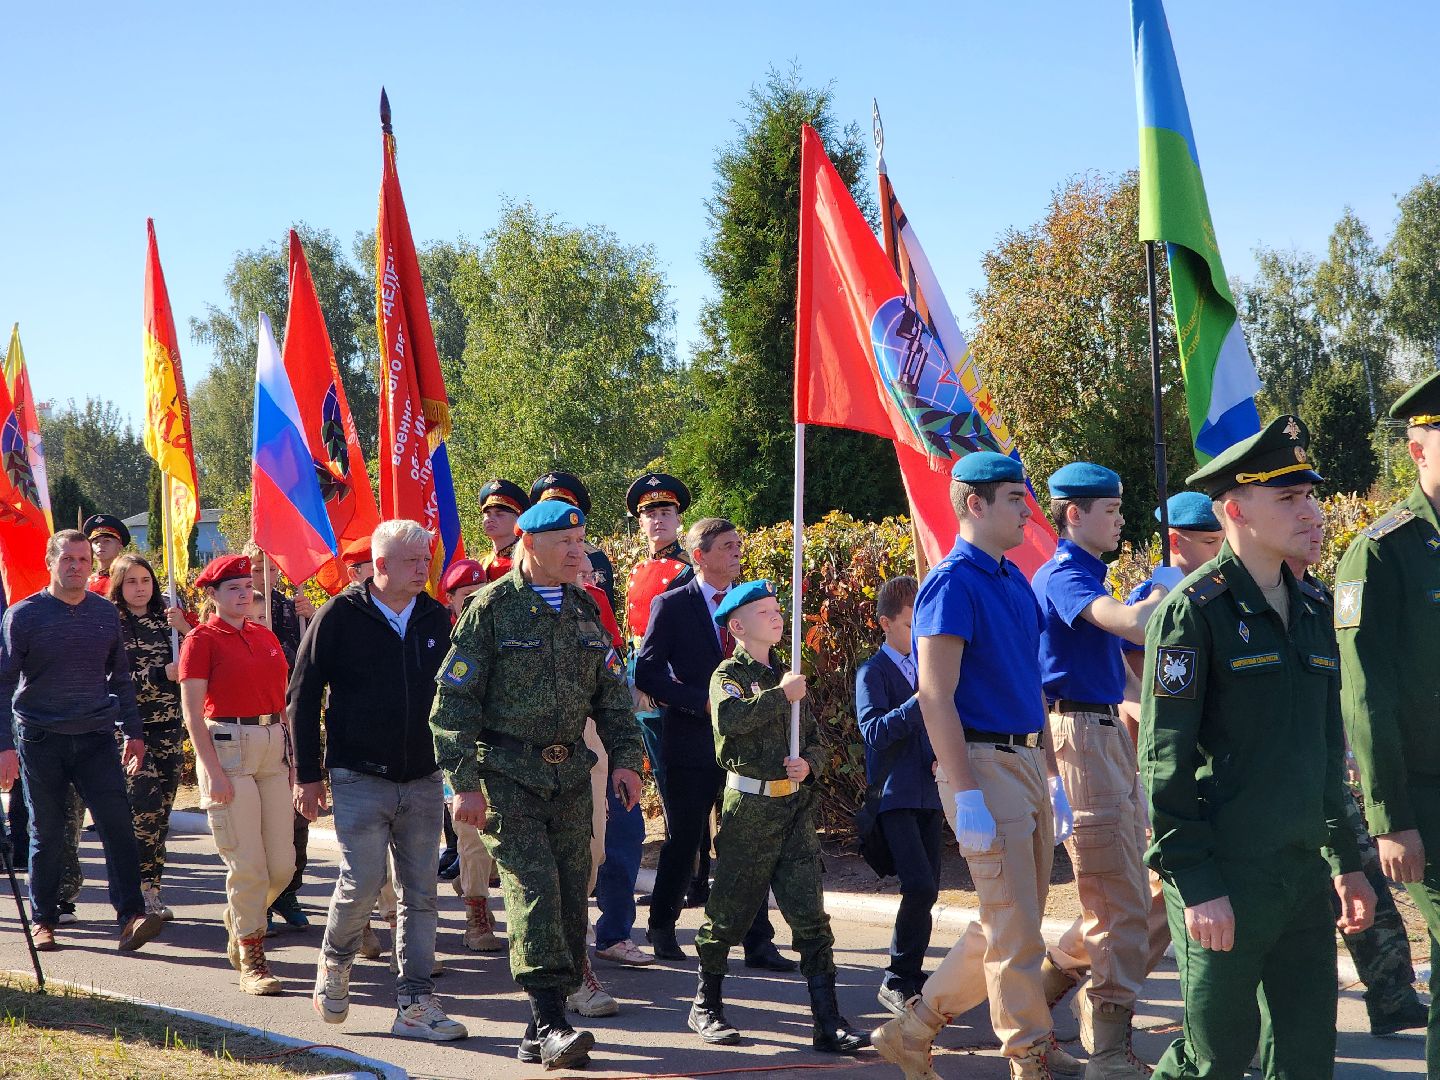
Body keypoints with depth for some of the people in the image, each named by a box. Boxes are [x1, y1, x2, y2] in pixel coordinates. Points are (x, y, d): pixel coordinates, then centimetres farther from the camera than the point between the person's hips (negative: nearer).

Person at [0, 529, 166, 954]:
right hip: (41, 740, -2)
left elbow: (120, 677, 18)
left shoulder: (106, 613, 9)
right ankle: (43, 921, 19)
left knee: (117, 823, -10)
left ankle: (131, 918, -14)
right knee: (46, 834, 6)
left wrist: (133, 732, 15)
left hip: (96, 739, 2)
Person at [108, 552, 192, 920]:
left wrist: (186, 630, -9)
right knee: (145, 807, -14)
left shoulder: (166, 619, 12)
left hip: (169, 727, 4)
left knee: (161, 810, 4)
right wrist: (164, 674, -17)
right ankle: (141, 890, -7)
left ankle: (150, 887, 12)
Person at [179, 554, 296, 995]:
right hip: (227, 748, -6)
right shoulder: (202, 640, -3)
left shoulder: (266, 636, 14)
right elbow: (193, 713, -8)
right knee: (248, 863, -5)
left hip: (273, 748, 6)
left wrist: (294, 756, 10)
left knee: (282, 863, 3)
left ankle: (239, 918, 31)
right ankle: (250, 959, 7)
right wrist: (213, 772, -14)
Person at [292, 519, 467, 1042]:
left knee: (420, 894, 3)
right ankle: (334, 963, 20)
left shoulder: (436, 618, 7)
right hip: (360, 778, -4)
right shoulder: (341, 616, -5)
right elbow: (303, 695, -2)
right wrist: (308, 775, -3)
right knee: (362, 883, -9)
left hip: (423, 780, 4)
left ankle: (415, 1004, 9)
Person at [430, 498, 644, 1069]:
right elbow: (454, 699, -7)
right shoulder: (492, 608, -6)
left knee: (571, 893, 3)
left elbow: (609, 691, 18)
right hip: (508, 773, -5)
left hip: (570, 774, 6)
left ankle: (544, 1030, 13)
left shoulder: (584, 608, 11)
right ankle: (550, 1026, -17)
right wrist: (464, 782, -13)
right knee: (533, 888, -15)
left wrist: (625, 757, 5)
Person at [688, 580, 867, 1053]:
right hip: (749, 805, -5)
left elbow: (814, 740, 20)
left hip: (796, 805, 5)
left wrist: (810, 763, -1)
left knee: (811, 916, -1)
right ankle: (706, 1005, 22)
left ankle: (828, 1022, -2)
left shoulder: (786, 675, 17)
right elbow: (728, 719, -25)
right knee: (730, 912, 4)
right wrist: (780, 696, -18)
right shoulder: (729, 674, -3)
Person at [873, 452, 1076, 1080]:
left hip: (1029, 763, 9)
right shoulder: (953, 582, -11)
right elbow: (936, 696, -17)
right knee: (1016, 931, -3)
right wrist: (967, 799, -21)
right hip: (987, 765, -9)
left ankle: (914, 1030, 24)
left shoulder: (1015, 582, 15)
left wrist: (1053, 778, 19)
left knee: (1007, 926, 13)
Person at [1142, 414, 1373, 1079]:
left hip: (1304, 875, 7)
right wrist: (1196, 884, -17)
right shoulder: (1193, 612, -11)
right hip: (1225, 883, -7)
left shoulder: (1312, 611, 13)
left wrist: (1344, 860, 17)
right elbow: (1164, 760, -13)